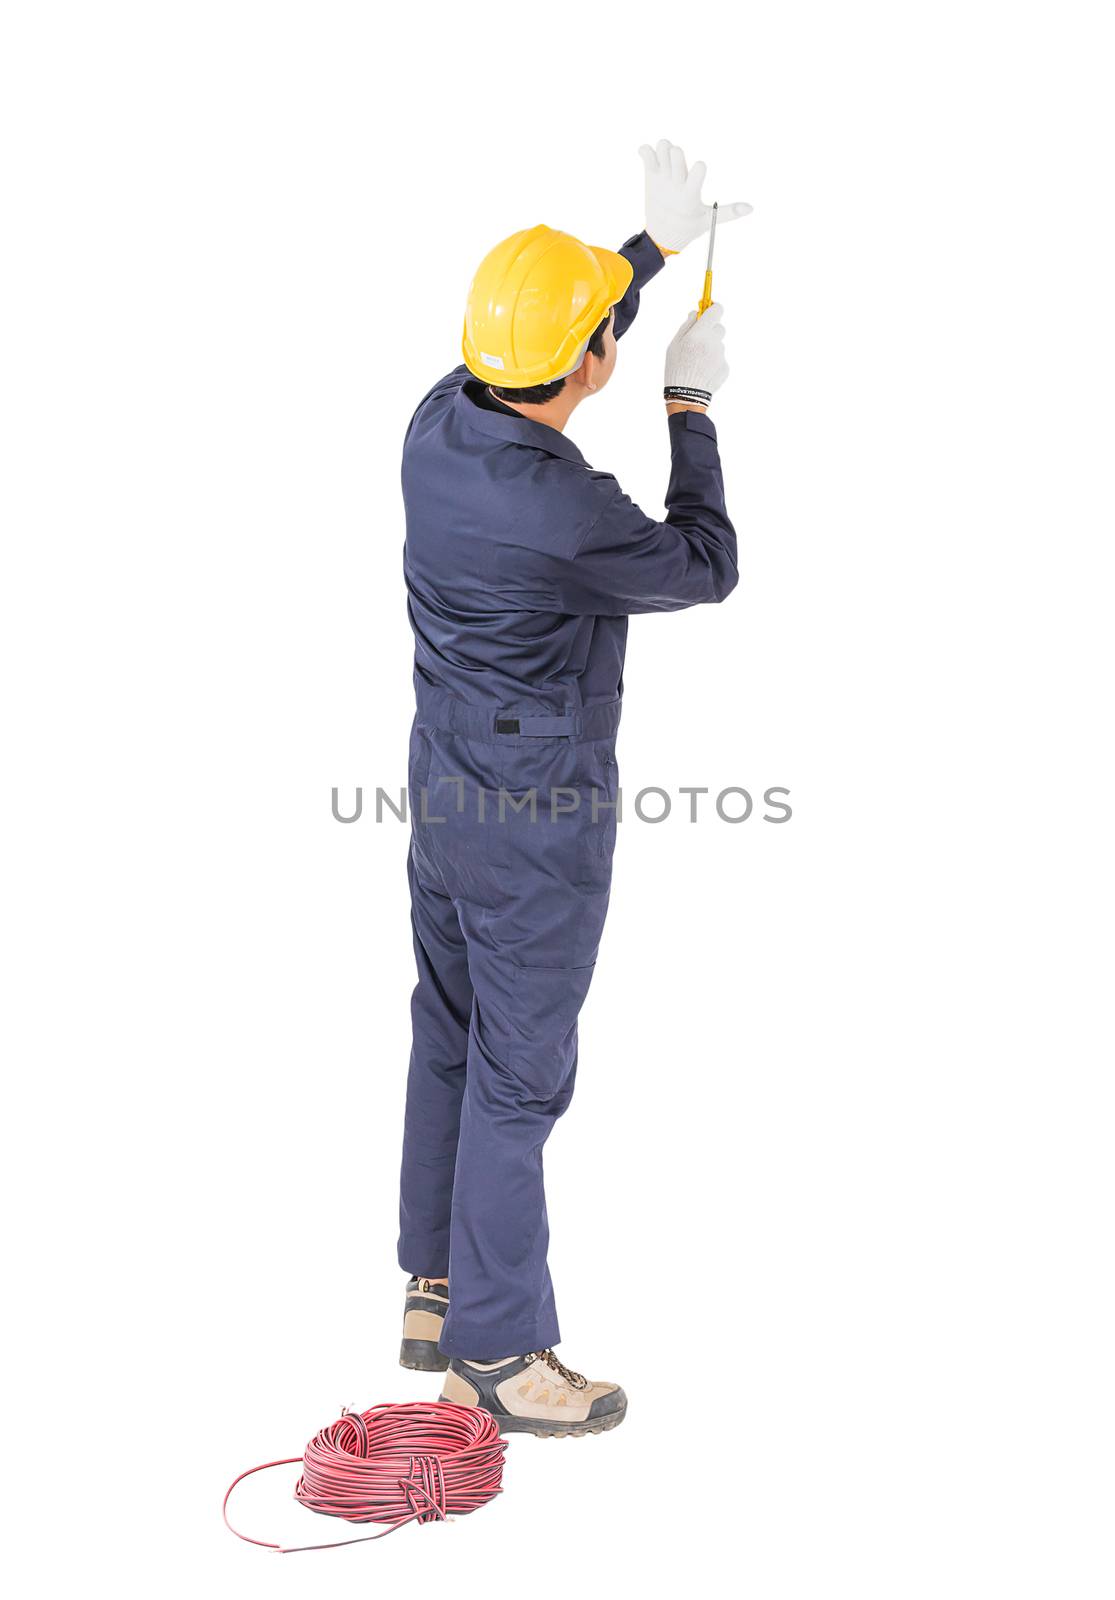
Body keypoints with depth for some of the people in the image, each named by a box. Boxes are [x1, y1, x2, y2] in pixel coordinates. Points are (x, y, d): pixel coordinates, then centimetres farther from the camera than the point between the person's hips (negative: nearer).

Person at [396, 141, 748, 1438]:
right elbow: (706, 568, -9)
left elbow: (535, 360, 18)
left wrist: (659, 244, 26)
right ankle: (494, 1352, 17)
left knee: (451, 1040, 18)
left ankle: (434, 1293, 33)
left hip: (446, 786, 9)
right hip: (537, 821, -9)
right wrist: (691, 408, 3)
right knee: (518, 1075, 3)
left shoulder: (439, 423, -4)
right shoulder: (563, 511, -28)